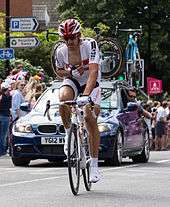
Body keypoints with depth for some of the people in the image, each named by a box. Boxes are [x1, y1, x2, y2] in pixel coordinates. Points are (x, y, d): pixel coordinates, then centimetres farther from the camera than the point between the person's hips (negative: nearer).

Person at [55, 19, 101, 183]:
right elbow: (59, 71, 4)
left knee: (90, 118, -18)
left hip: (90, 83, -2)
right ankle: (69, 134, -8)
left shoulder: (90, 45, -27)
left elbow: (94, 71, -36)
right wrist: (71, 73, -20)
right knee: (63, 99, -33)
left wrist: (86, 95, -48)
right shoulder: (61, 51, -15)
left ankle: (94, 164, -9)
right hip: (72, 81, 3)